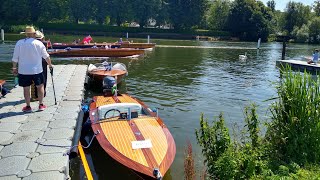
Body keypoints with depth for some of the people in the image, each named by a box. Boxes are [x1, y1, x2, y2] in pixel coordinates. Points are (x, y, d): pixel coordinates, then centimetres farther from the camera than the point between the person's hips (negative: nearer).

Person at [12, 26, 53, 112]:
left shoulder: (19, 43, -3)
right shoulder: (39, 43, -5)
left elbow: (15, 58, -1)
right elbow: (46, 56, 3)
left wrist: (14, 68, 11)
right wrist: (50, 65, 18)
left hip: (23, 70, 1)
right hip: (37, 70, -1)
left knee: (26, 88, 9)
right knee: (40, 86, 13)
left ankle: (28, 106, 17)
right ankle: (41, 105, 17)